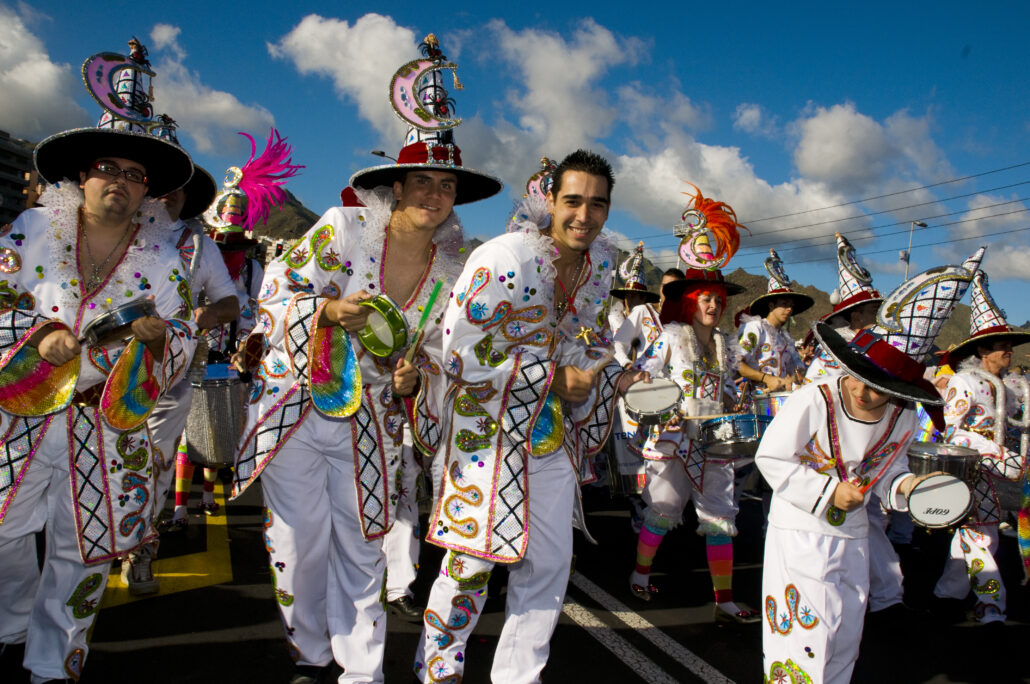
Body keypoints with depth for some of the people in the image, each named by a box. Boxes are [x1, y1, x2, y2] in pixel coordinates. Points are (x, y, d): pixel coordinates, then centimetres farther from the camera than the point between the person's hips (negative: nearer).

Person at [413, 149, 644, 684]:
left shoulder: (598, 266, 3)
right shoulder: (505, 258, -20)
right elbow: (460, 354, -23)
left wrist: (616, 377, -2)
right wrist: (552, 376, -21)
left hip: (555, 435, 7)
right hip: (490, 433, -6)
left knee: (550, 564, 13)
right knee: (473, 561, 2)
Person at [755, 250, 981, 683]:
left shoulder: (902, 420, -6)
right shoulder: (812, 403, -24)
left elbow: (886, 471, 9)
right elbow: (771, 458, -18)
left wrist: (906, 485, -13)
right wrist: (828, 492, -21)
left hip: (853, 535, 6)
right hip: (800, 531, -6)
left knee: (845, 631, 18)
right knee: (805, 627, -6)